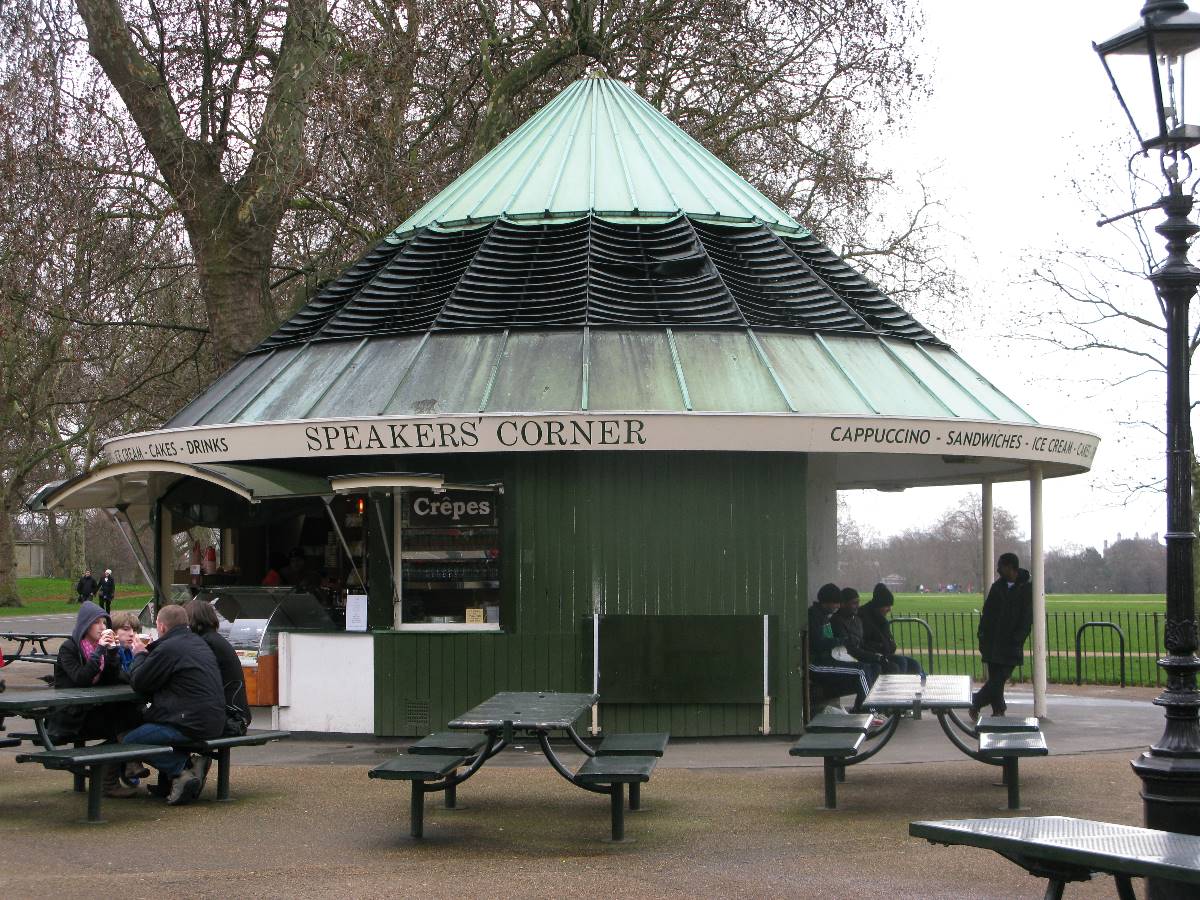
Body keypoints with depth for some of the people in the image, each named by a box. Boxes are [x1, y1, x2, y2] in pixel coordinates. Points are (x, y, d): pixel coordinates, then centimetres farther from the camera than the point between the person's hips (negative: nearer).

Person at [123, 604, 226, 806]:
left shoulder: (168, 648, -13)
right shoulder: (198, 644, 17)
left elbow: (138, 683, -4)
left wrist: (139, 655, 13)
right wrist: (147, 654, 26)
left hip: (191, 725, -9)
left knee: (129, 742, -2)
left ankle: (183, 768, -10)